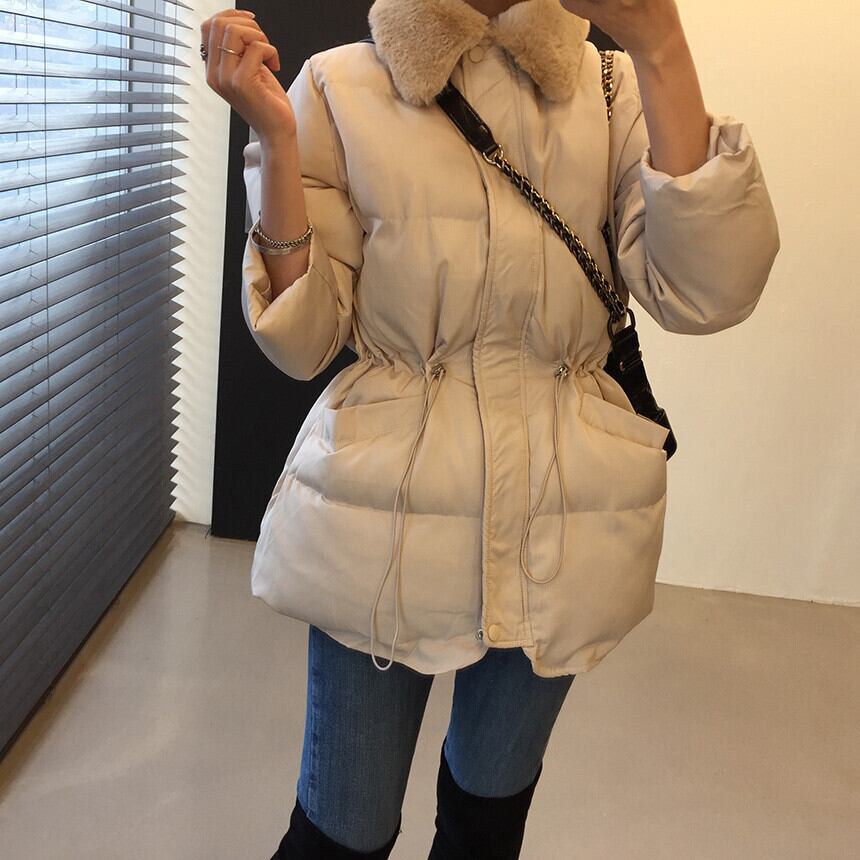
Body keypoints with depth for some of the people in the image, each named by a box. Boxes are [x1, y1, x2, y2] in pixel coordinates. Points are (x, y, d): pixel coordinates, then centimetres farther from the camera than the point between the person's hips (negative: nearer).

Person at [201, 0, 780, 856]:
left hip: (564, 518, 2)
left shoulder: (613, 87, 0)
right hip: (387, 496, -2)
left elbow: (706, 294, -16)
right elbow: (299, 339, -6)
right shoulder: (342, 87, -4)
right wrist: (274, 136, -17)